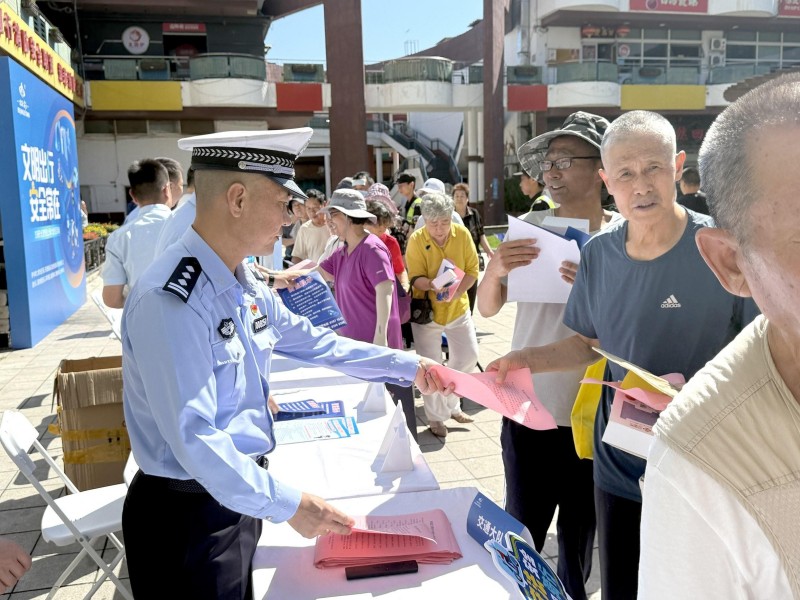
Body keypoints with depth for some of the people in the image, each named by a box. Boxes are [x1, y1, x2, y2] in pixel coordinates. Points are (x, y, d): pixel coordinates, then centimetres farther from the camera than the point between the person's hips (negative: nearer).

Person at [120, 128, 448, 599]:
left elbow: (311, 341, 11)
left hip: (238, 494, 8)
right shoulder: (171, 300, -27)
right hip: (189, 513, -8)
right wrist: (289, 505, -23)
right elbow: (195, 439, -29)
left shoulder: (246, 284, 1)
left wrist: (408, 366, 11)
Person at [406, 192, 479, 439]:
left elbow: (472, 270, -6)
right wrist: (433, 285, -40)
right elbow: (416, 279, -18)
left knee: (468, 356, 10)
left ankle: (450, 402, 32)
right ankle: (436, 416, 21)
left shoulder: (462, 234, -9)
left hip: (458, 308, 4)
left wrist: (456, 292, -23)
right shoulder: (416, 240, -17)